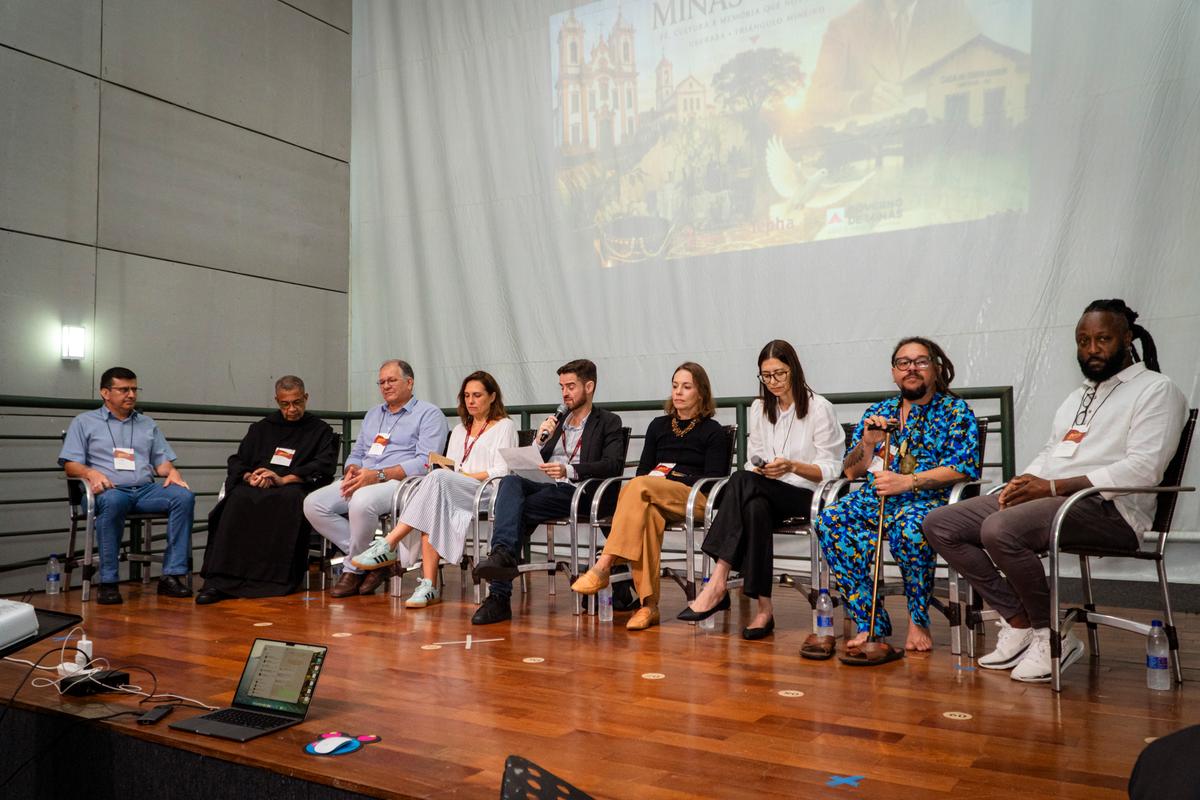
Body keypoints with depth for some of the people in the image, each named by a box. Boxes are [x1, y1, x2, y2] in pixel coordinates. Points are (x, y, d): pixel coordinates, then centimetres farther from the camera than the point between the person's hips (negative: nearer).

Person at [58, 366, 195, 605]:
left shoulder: (147, 424, 26)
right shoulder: (84, 422, 16)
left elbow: (162, 462, 21)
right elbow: (70, 465, 6)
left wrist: (172, 471, -3)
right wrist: (91, 473, -16)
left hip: (145, 490, 4)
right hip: (110, 490, -3)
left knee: (184, 496, -27)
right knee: (113, 500, -41)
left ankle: (172, 574, -27)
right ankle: (108, 582, -33)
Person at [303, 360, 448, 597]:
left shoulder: (429, 414, 2)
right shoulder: (373, 414, 27)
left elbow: (425, 462, -11)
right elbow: (356, 453, 27)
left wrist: (378, 475, -20)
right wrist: (352, 469, 0)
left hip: (399, 481, -7)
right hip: (361, 480, 7)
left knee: (361, 502, -38)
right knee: (313, 504, -17)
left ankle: (354, 569, -14)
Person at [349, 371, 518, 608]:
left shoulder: (504, 426, 12)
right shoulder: (459, 430, 31)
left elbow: (502, 471, -1)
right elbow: (449, 468, 20)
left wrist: (466, 476, -10)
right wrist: (441, 466, -3)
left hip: (487, 492, -5)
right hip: (452, 493, 5)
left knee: (438, 479, -33)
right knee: (433, 510, -32)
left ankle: (389, 545, -35)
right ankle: (429, 586, -38)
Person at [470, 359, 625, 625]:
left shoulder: (608, 422, 12)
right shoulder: (556, 421, 29)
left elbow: (614, 465, -5)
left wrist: (569, 470, -18)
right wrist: (540, 441, 1)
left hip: (575, 492, -4)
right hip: (543, 486, 4)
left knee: (518, 510, -29)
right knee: (510, 481, -30)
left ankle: (500, 596, -33)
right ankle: (502, 553, -48)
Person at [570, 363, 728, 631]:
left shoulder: (713, 431, 9)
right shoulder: (658, 425, 23)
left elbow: (714, 478, -1)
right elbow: (643, 469, 19)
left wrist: (668, 479, -10)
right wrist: (657, 480, -5)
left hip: (695, 499, -3)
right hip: (655, 498, 3)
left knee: (638, 488, -34)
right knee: (647, 511, -37)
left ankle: (603, 567, -38)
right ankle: (648, 604, -40)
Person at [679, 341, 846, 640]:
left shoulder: (819, 408, 0)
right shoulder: (759, 409, 17)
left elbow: (831, 469, -4)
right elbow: (752, 462, 17)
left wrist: (792, 466, -21)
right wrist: (758, 470, -8)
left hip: (808, 496, -4)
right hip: (767, 494, 4)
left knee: (743, 481, -32)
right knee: (756, 508, -36)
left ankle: (718, 582, -37)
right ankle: (764, 608, -35)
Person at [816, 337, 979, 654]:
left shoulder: (955, 411, 9)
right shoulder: (878, 411, 21)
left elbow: (964, 467, -7)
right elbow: (851, 472, 18)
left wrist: (907, 481, -16)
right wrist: (867, 443, -2)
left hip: (929, 499, -4)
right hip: (874, 499, 4)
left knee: (910, 527, -39)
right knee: (830, 521, -26)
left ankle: (918, 622, -17)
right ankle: (870, 624, -21)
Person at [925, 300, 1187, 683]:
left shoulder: (1156, 389, 1)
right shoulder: (1078, 395, 28)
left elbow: (1143, 468, -13)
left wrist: (1053, 487, -18)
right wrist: (1025, 480, 2)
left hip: (1109, 508, -9)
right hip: (1043, 496, 9)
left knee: (1000, 530, -35)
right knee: (940, 525, -6)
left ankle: (1051, 637, -14)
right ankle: (1019, 623, -7)